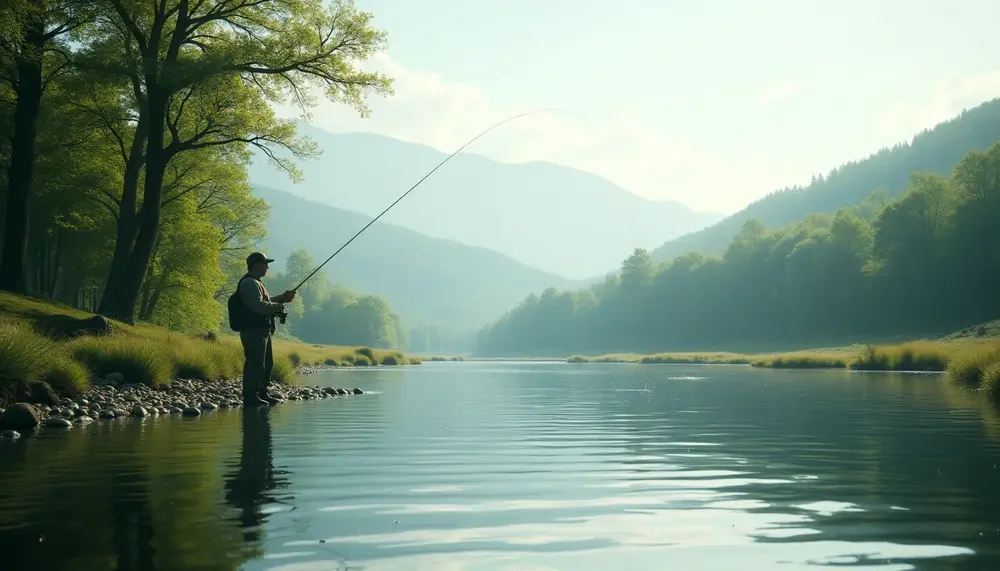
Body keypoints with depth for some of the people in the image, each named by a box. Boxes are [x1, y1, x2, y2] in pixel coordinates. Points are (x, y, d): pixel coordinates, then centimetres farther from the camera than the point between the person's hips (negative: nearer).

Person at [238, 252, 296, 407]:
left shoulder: (255, 282, 22)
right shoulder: (249, 283, -14)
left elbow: (265, 301, 29)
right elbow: (258, 305, -25)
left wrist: (282, 297, 15)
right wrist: (280, 306, -15)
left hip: (262, 331, 11)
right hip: (253, 330, -11)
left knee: (267, 363, 17)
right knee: (255, 364, -10)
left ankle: (263, 393, 26)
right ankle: (250, 397, -8)